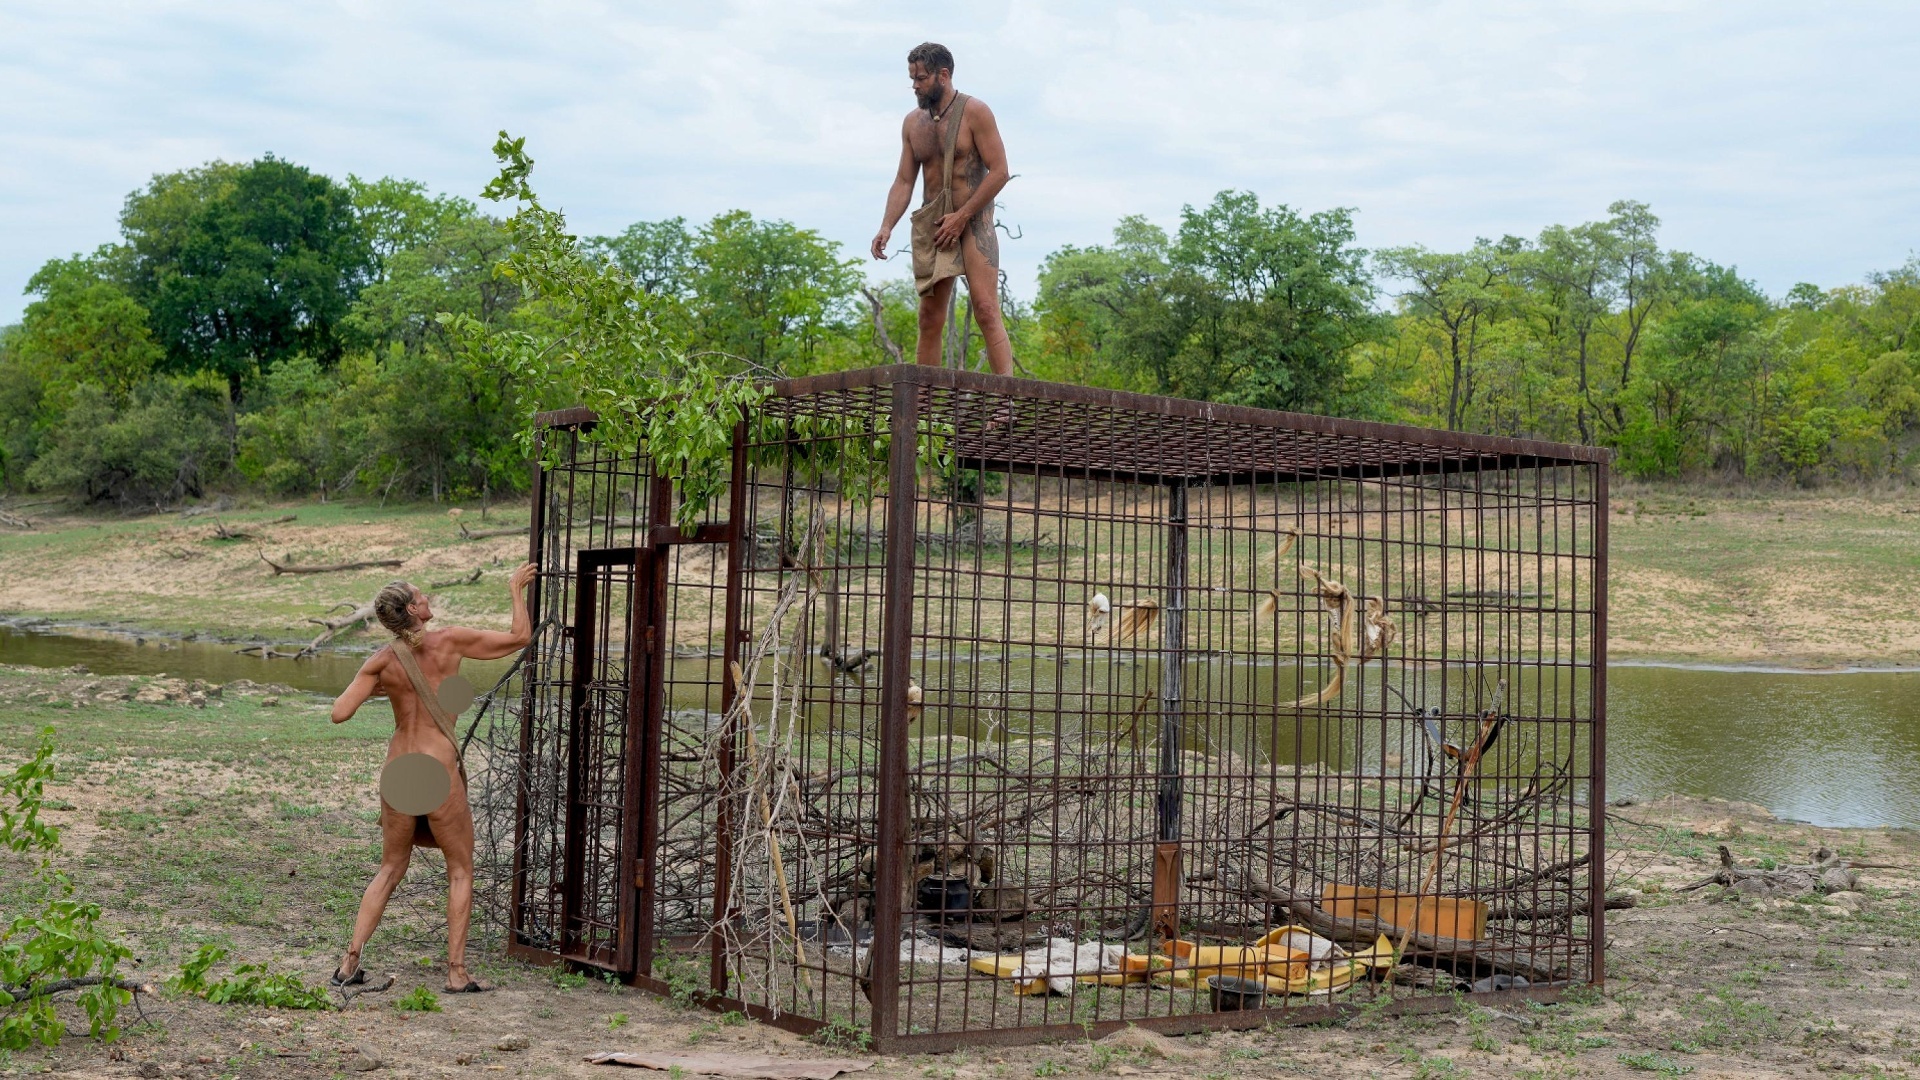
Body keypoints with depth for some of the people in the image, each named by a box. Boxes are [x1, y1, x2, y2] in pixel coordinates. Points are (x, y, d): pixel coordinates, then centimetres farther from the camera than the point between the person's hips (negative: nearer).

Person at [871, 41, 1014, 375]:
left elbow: (999, 172, -10)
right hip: (931, 226, 5)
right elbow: (903, 181, 12)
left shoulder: (974, 112, -5)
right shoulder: (913, 122, 12)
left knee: (986, 311, -16)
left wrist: (961, 216, -14)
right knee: (930, 320, 5)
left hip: (973, 223, -5)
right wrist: (886, 227, -3)